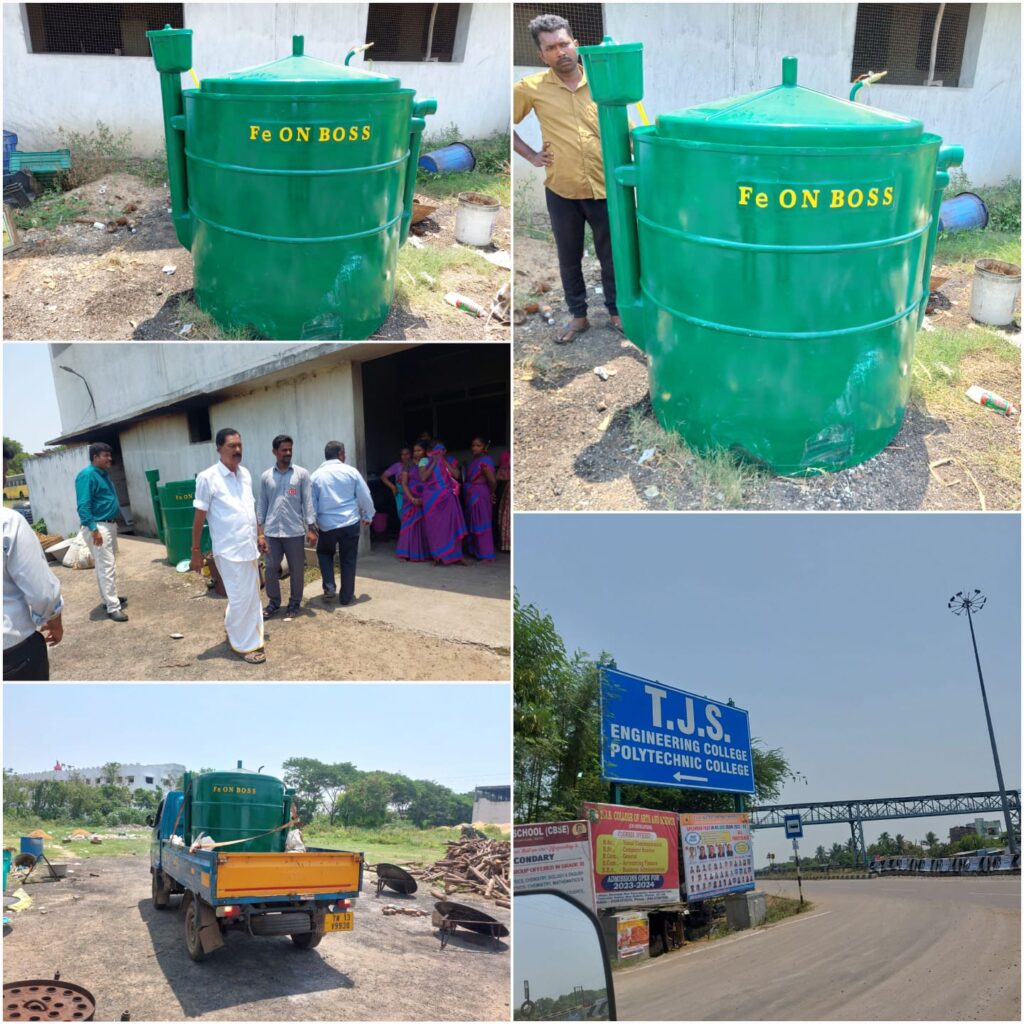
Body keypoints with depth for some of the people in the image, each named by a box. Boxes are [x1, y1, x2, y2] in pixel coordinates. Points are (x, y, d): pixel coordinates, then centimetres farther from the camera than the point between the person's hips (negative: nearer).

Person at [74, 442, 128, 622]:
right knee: (106, 567, -11)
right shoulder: (87, 475, -17)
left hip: (110, 524, 10)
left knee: (108, 564, 18)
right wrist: (93, 529, -27)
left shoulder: (103, 473, 13)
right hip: (97, 527, -10)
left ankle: (109, 598, 30)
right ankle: (113, 607, -10)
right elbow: (83, 506, -23)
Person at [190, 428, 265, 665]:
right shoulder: (208, 477, -12)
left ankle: (235, 630, 32)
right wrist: (195, 550, -8)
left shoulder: (245, 474, 8)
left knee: (251, 596, 14)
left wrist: (259, 536, 19)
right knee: (241, 598, -1)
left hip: (250, 547, 7)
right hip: (229, 550, -7)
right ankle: (245, 644, 13)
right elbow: (199, 516, -9)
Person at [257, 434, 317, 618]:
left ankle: (294, 602, 21)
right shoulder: (266, 477, 5)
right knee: (271, 568, 7)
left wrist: (311, 528, -7)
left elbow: (308, 502, -1)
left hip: (295, 532, -1)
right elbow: (262, 506, 7)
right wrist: (260, 533, 3)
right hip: (272, 532, 1)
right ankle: (273, 601, 23)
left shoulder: (302, 474, 0)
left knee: (297, 570, 5)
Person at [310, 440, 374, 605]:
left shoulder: (316, 475, -1)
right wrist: (368, 516, 18)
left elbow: (311, 503, 2)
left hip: (326, 525, 1)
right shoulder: (351, 472, -3)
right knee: (348, 560, 11)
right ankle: (346, 596, 16)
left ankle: (329, 588, 11)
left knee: (324, 554, 24)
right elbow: (365, 497, 2)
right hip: (350, 523, -1)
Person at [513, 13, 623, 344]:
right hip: (561, 191, 0)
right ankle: (578, 315, 30)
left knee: (610, 256, 13)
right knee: (569, 258, 14)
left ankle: (616, 312, 30)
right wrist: (531, 155, -1)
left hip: (604, 188, 0)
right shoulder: (530, 87, -4)